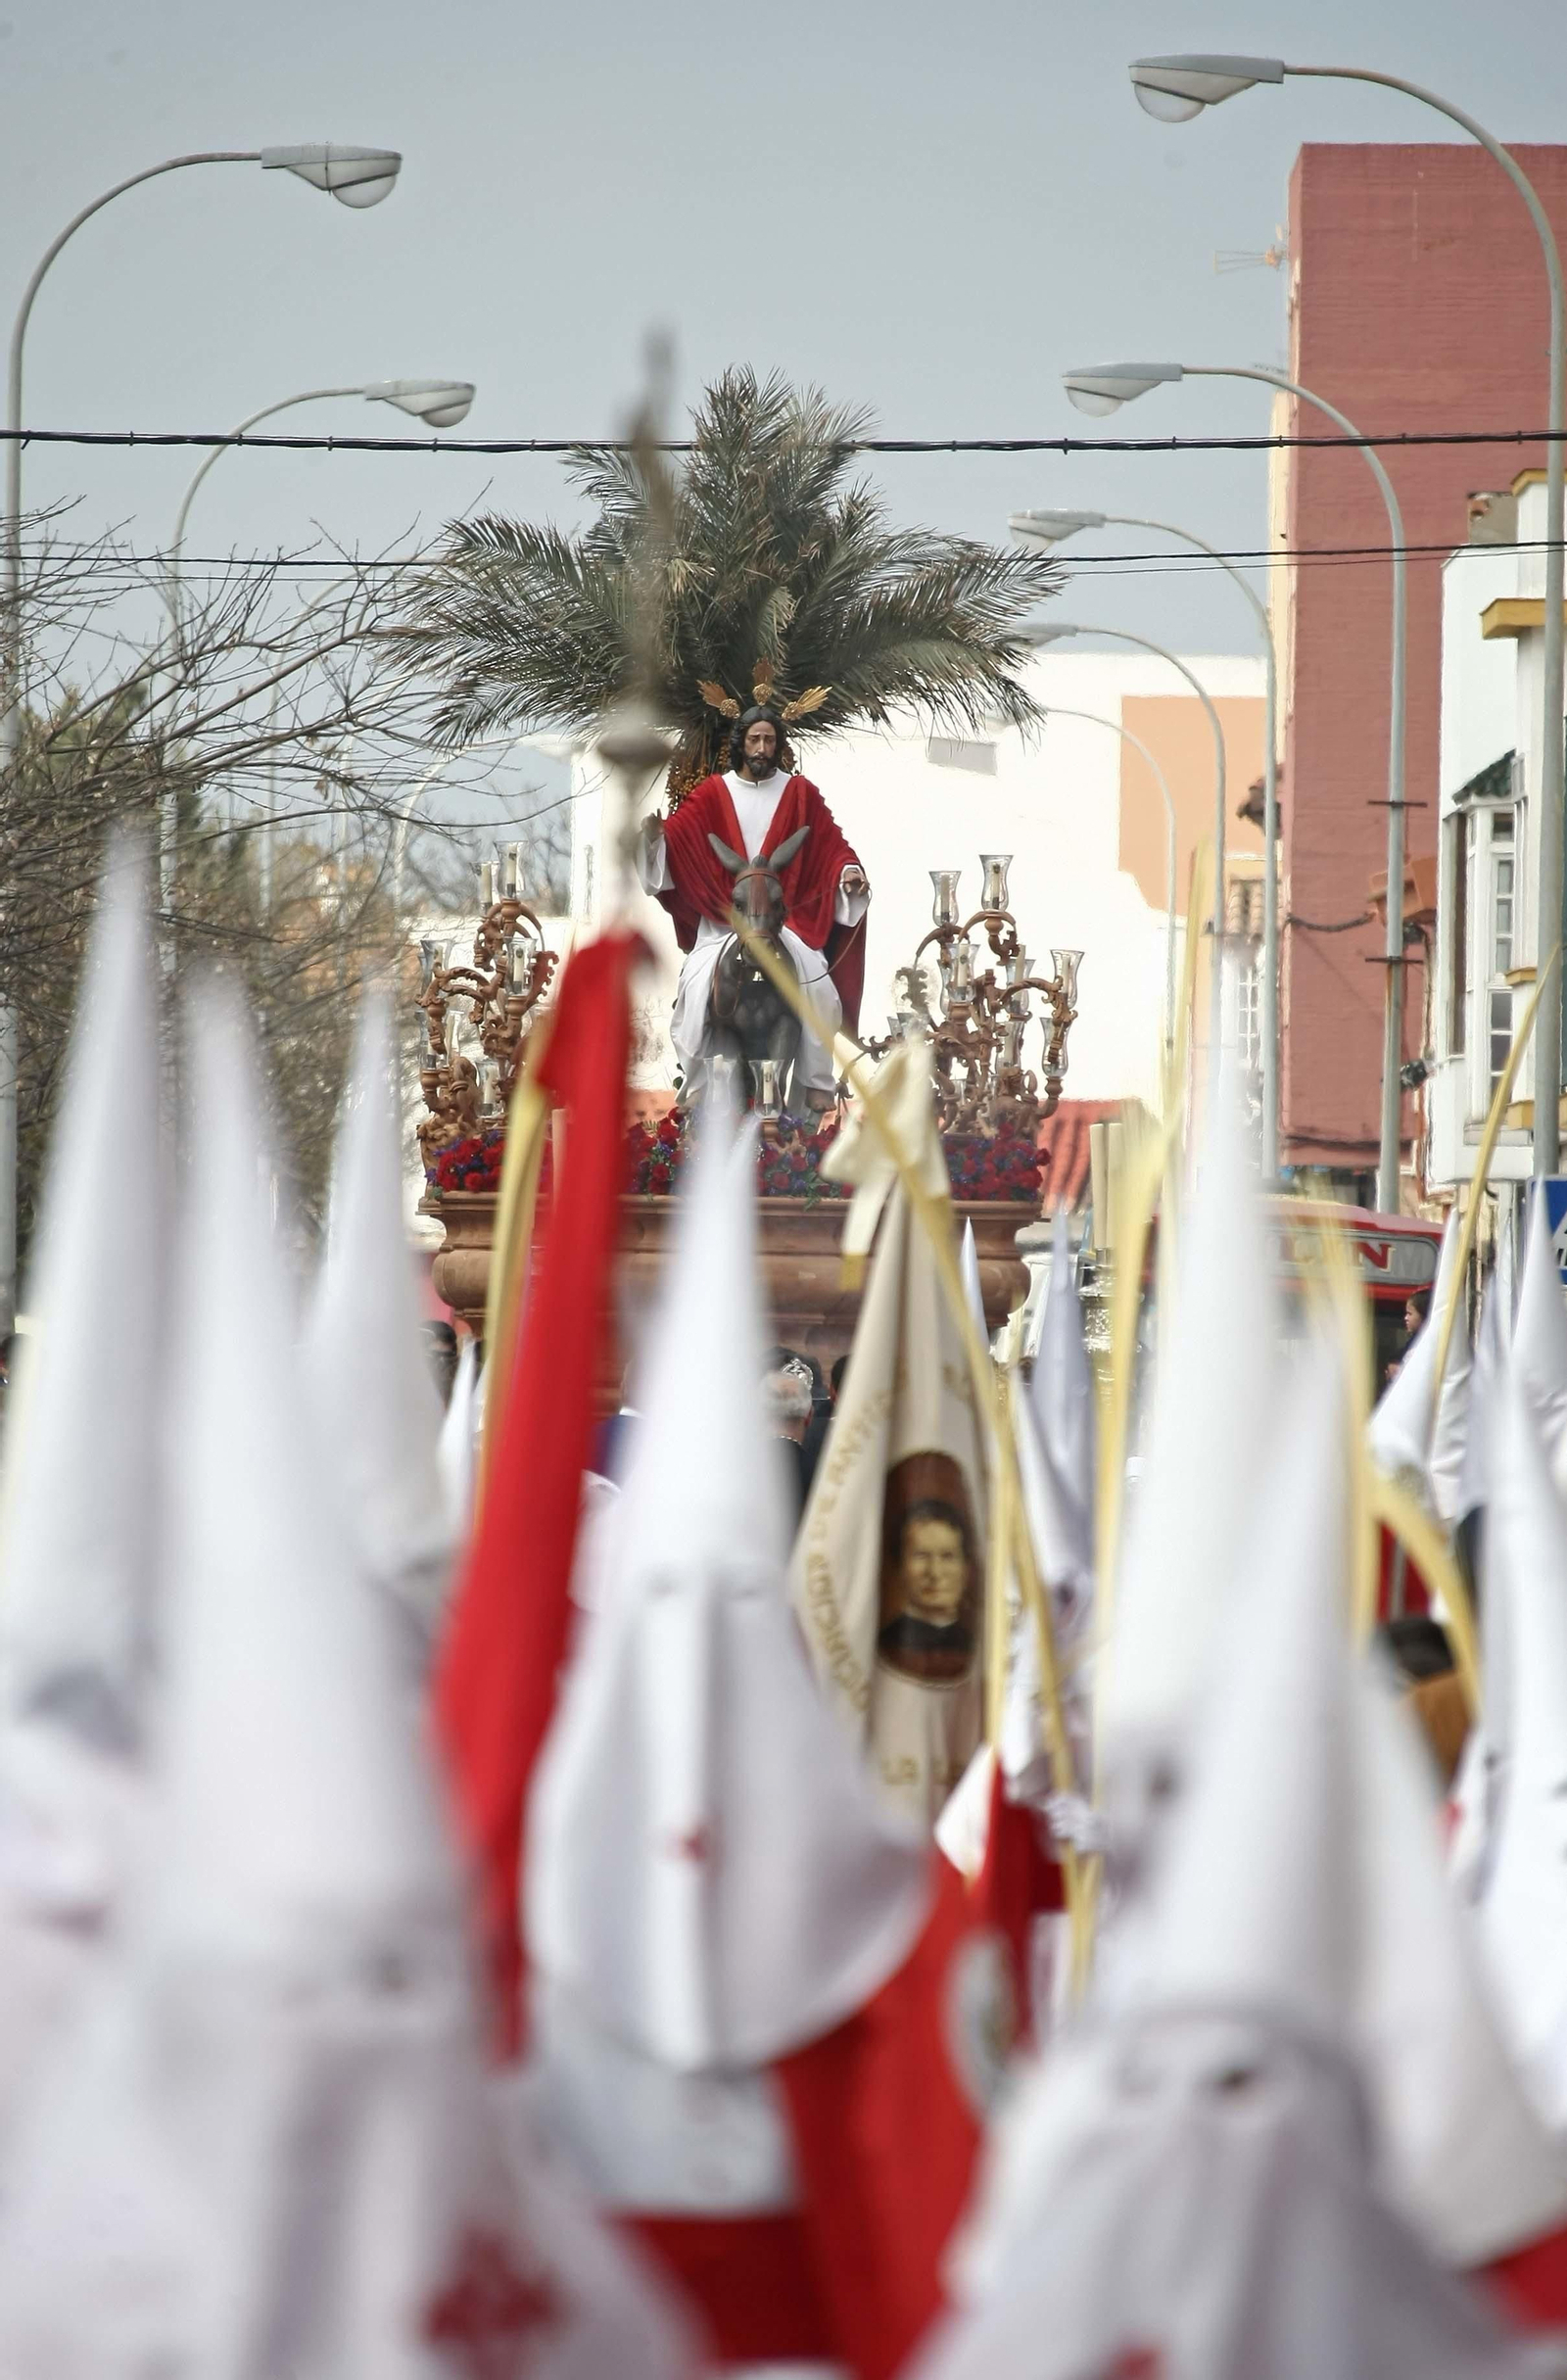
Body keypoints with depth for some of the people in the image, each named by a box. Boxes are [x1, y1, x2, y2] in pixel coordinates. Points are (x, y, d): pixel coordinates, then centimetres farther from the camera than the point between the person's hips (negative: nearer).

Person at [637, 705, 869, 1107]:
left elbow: (830, 844, 4)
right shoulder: (713, 794, 4)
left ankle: (816, 1085, -2)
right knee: (699, 984, -21)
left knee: (818, 987, -18)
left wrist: (848, 870, -15)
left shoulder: (799, 793, 6)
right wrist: (655, 831, -25)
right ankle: (697, 1085, -10)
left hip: (787, 919, 0)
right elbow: (678, 835, -4)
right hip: (722, 919, 0)